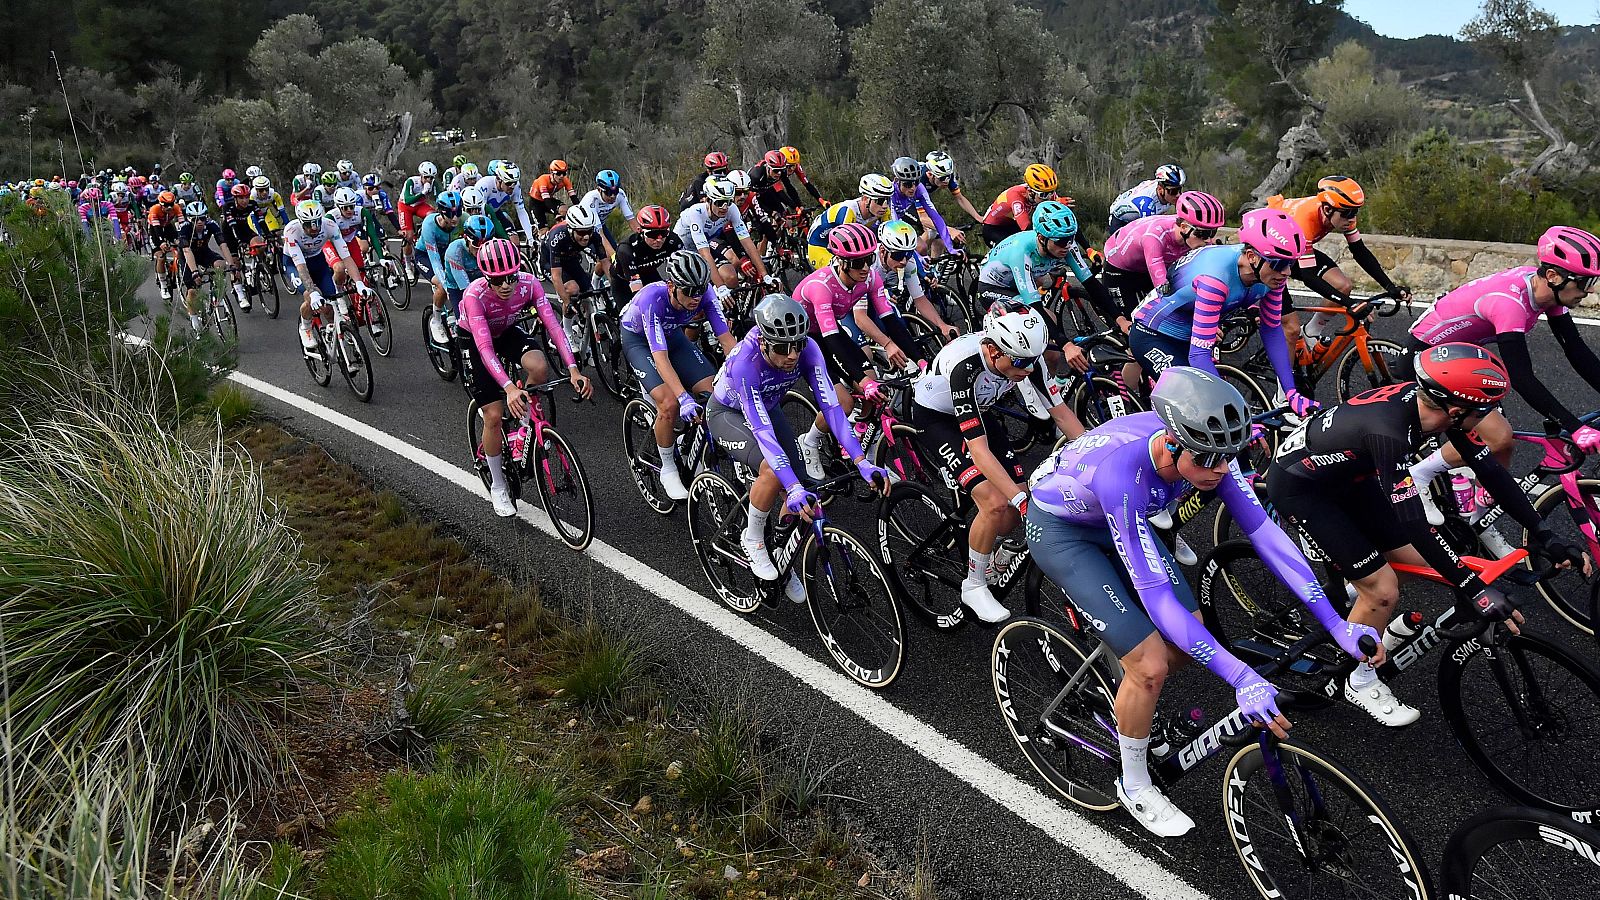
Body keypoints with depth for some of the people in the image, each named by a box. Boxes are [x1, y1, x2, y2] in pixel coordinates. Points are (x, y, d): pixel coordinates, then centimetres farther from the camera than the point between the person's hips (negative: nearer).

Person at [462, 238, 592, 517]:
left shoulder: (529, 283, -28)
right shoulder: (475, 295, -37)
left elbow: (553, 325, -33)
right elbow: (485, 347, -44)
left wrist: (573, 369, -46)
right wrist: (509, 388, -57)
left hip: (507, 332, 3)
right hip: (474, 341, -2)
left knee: (540, 368, -31)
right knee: (494, 415, -9)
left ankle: (523, 421, -1)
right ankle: (498, 487, 11)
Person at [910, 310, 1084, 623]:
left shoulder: (1024, 355, -22)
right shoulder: (965, 366, -39)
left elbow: (1061, 412, -11)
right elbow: (979, 449, -40)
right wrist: (1021, 499, -45)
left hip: (976, 411, 6)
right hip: (933, 418, -6)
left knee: (1018, 500, -5)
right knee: (996, 503, -22)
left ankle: (987, 553, 25)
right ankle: (974, 587, -1)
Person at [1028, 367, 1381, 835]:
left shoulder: (1203, 447, -23)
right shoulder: (1124, 472, -42)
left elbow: (1264, 532, -18)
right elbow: (1155, 596, -41)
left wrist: (1339, 625, -22)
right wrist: (1242, 679, -43)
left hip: (1116, 519, 6)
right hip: (1059, 529, -6)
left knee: (1188, 640, 0)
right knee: (1151, 665, -13)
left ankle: (1128, 703, 31)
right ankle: (1135, 786, 12)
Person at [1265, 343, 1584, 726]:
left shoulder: (1429, 400, -14)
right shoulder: (1388, 431, -38)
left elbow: (1489, 468, -5)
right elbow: (1414, 524, -38)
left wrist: (1542, 534, -6)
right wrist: (1473, 588, -35)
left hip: (1345, 475, 8)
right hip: (1297, 488, -8)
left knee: (1422, 560, 4)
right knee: (1383, 590, -8)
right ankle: (1360, 682, 14)